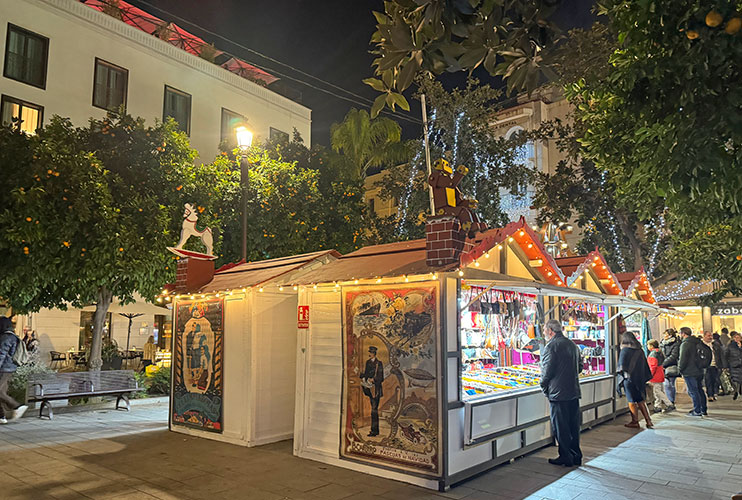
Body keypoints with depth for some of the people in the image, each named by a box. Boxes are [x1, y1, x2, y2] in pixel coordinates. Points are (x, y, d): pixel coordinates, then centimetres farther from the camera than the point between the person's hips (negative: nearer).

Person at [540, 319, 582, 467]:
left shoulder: (551, 346, -13)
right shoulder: (572, 344, 13)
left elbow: (547, 370, -16)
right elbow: (580, 367, 18)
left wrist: (544, 386, -1)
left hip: (558, 393, -8)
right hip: (574, 391, 8)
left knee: (560, 426, 2)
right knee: (573, 425, 15)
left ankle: (566, 457, 8)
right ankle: (576, 456, 22)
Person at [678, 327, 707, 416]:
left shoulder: (685, 344, -16)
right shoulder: (695, 343, 12)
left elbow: (683, 359, -19)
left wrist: (680, 369, -4)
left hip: (690, 372, -9)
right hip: (698, 371, 9)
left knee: (693, 392, -3)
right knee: (700, 390, 15)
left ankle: (697, 411, 1)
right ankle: (704, 410, 21)